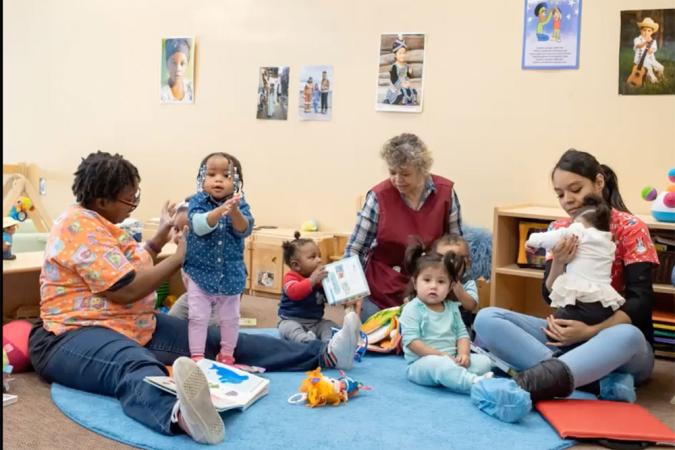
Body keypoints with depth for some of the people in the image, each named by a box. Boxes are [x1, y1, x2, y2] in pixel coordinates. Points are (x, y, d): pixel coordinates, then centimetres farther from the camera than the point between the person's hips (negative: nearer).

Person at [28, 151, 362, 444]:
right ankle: (180, 416, -79)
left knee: (221, 341, -1)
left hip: (137, 327, 10)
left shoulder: (98, 221, 14)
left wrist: (161, 234, 21)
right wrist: (180, 257, -12)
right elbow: (126, 290, -23)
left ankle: (324, 355, -4)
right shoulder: (80, 226, -18)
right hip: (76, 334, -10)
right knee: (137, 368, -44)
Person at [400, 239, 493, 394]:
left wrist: (463, 354, -11)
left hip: (450, 361, 7)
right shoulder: (412, 309, -7)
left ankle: (456, 378, -34)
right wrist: (441, 356, -19)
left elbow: (462, 334, 12)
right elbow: (411, 342, -15)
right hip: (422, 363, -7)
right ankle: (475, 383, -50)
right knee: (438, 364, -38)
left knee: (484, 361, -10)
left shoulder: (452, 307, 12)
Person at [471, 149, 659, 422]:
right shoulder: (560, 231, 5)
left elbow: (640, 301, -13)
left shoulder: (630, 229, -6)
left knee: (627, 336, -41)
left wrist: (591, 332, -28)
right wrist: (559, 263, -20)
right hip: (571, 333, 4)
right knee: (486, 319, -19)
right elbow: (551, 297, 2)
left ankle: (525, 384, -54)